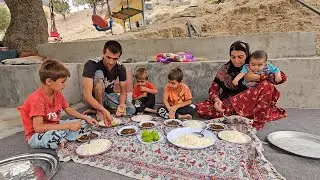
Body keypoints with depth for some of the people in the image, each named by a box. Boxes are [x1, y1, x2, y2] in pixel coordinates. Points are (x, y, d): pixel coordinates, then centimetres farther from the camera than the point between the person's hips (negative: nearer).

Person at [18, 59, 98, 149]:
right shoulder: (37, 99, -25)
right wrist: (68, 126, -32)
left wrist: (86, 118, -3)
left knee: (83, 123, 0)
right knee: (57, 134, -42)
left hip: (55, 127, 8)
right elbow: (38, 128, -32)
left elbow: (69, 110, 11)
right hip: (36, 135, -8)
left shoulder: (57, 94, -1)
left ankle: (62, 140, -14)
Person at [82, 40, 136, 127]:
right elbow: (87, 95, -37)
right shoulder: (91, 64, -27)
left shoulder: (121, 68, -13)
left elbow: (123, 92, -6)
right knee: (99, 74, -33)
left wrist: (121, 104, -29)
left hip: (109, 95, 5)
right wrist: (104, 110, -52)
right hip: (93, 97, -4)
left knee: (131, 109, -19)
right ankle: (99, 112, -23)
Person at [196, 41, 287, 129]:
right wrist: (216, 100, -25)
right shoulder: (225, 69, -4)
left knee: (267, 86, -26)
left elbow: (282, 77, -12)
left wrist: (255, 77, -19)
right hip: (228, 102, 1)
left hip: (250, 102, -1)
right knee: (201, 109, -26)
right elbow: (214, 87, -5)